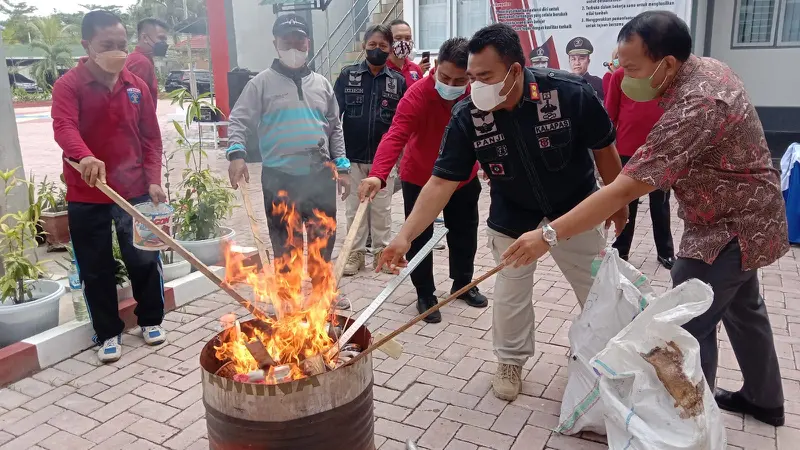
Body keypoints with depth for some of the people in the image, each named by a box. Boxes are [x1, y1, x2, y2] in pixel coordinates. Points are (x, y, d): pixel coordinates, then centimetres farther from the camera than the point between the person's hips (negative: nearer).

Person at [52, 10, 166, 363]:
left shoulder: (136, 86, 5)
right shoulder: (68, 86, -7)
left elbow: (151, 137, 7)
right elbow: (64, 128, -24)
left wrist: (153, 180, -4)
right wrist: (84, 157, -45)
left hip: (135, 191, 3)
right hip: (87, 196, -2)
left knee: (145, 259, 10)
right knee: (97, 269, 7)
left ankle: (151, 320, 31)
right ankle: (108, 333, 24)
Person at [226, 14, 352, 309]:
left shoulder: (321, 84, 12)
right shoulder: (262, 83, 0)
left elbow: (335, 128, 15)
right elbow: (239, 120, -4)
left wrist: (342, 166, 9)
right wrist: (236, 153, -21)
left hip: (320, 176, 4)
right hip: (279, 177, -3)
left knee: (323, 239, 13)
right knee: (286, 243, 6)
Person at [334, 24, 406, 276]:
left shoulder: (398, 81, 1)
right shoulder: (347, 75, 1)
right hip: (353, 156, 0)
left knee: (381, 208, 10)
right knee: (355, 207, 9)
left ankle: (381, 250, 24)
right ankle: (355, 252, 21)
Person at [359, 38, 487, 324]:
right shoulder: (417, 95, -30)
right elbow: (395, 136, -43)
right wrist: (378, 175, -58)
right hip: (420, 178, -4)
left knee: (464, 232, 18)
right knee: (419, 238, 3)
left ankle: (463, 283, 40)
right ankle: (425, 295, 23)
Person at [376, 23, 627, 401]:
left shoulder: (570, 93, -27)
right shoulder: (467, 116, -23)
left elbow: (604, 148, -11)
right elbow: (442, 182, -22)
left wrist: (618, 202, 1)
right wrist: (405, 235, -32)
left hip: (575, 209, 0)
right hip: (513, 216, 1)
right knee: (510, 294, 10)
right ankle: (510, 361, 36)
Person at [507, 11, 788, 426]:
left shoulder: (694, 108, -35)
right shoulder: (706, 67, -4)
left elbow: (623, 190, -40)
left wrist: (549, 235, -39)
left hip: (730, 228, -10)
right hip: (744, 217, 10)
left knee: (688, 327, -4)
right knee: (742, 308, 24)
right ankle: (764, 400, 43)